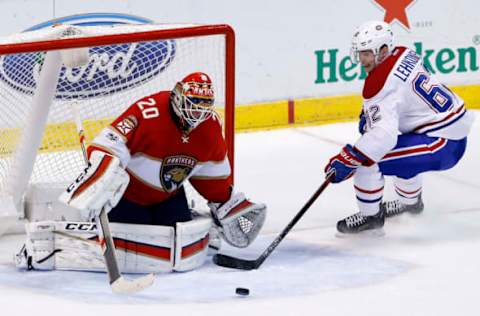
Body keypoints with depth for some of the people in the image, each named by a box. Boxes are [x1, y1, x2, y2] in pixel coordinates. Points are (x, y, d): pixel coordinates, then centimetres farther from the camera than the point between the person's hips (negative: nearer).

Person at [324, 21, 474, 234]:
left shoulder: (381, 83, -21)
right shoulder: (404, 55, 5)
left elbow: (384, 134, -31)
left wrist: (347, 160, -28)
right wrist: (368, 115, 17)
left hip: (443, 144, -10)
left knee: (366, 159, -13)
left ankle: (370, 216, 4)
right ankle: (410, 201, 55)